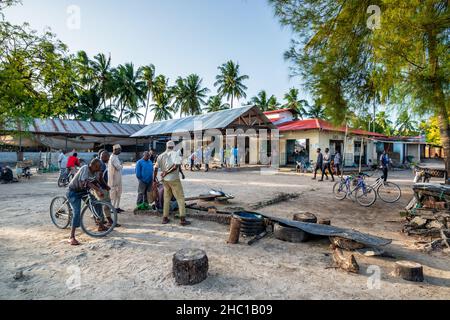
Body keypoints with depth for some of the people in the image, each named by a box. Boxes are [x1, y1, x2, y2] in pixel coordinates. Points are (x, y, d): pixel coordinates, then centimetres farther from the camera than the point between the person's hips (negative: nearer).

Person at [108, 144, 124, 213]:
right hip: (114, 179, -10)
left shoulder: (116, 157, 16)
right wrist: (121, 165, -3)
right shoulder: (113, 157, -16)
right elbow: (118, 167, -22)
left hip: (118, 178, 10)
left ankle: (117, 207, 22)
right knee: (113, 194, -2)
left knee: (118, 193, 14)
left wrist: (120, 165, -3)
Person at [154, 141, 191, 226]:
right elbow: (176, 166, -22)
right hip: (174, 179, -5)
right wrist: (166, 172, -13)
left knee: (167, 198, 16)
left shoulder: (161, 156, 6)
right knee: (180, 198, 0)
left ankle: (165, 218, 20)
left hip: (165, 180, 6)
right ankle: (182, 219, -4)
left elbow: (156, 168, 5)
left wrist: (154, 178, 13)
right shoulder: (174, 154, -8)